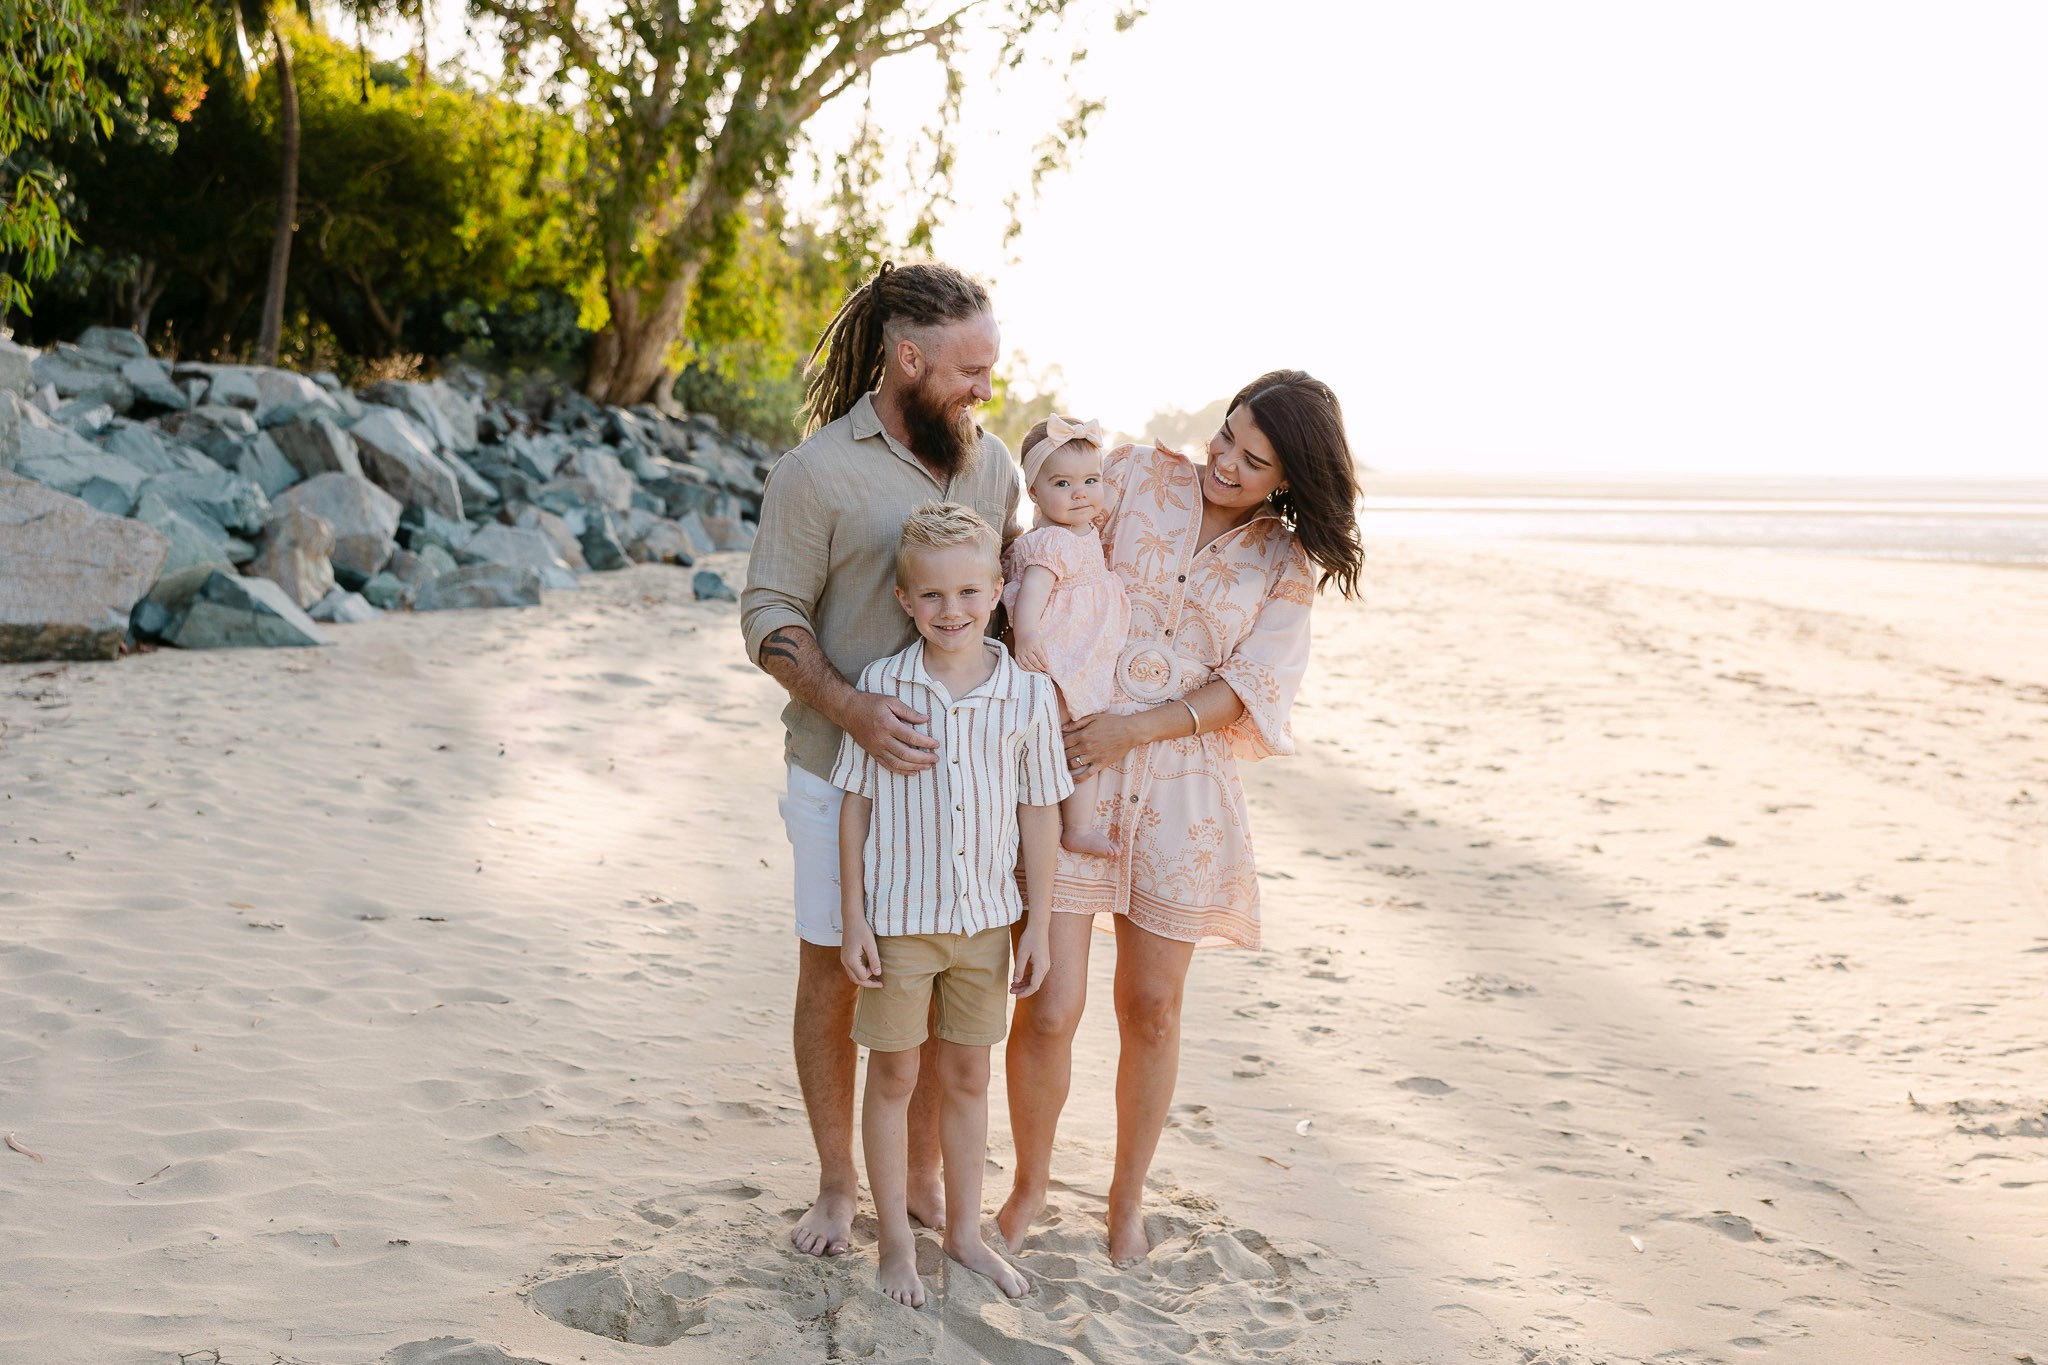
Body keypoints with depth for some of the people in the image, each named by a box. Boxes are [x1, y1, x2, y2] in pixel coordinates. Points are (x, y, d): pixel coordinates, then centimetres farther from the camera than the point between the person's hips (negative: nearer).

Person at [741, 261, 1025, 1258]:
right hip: (843, 769, -4)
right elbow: (772, 620, -11)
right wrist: (851, 710, -26)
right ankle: (837, 1185, 24)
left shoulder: (992, 464, 5)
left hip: (955, 769, 4)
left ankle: (924, 1177, 27)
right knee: (832, 975, 8)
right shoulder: (819, 472, -11)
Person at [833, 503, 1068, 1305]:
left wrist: (1039, 926, 2)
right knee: (894, 1075, 9)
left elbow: (1039, 814, 1)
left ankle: (964, 1231, 31)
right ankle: (895, 1240, 24)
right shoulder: (881, 686, -10)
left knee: (968, 1075, 15)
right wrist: (853, 919, -5)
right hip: (899, 916, -2)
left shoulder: (1027, 695, -6)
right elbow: (856, 803, -4)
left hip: (985, 917, 2)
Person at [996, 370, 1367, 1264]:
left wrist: (1127, 729, -16)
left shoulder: (1285, 566, 4)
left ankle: (1127, 1195, 32)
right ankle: (1029, 1182, 20)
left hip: (1180, 794, 2)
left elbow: (1245, 692, -4)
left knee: (1151, 1007, 11)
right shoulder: (1136, 476, 2)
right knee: (1050, 1008, -5)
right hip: (1065, 774, -1)